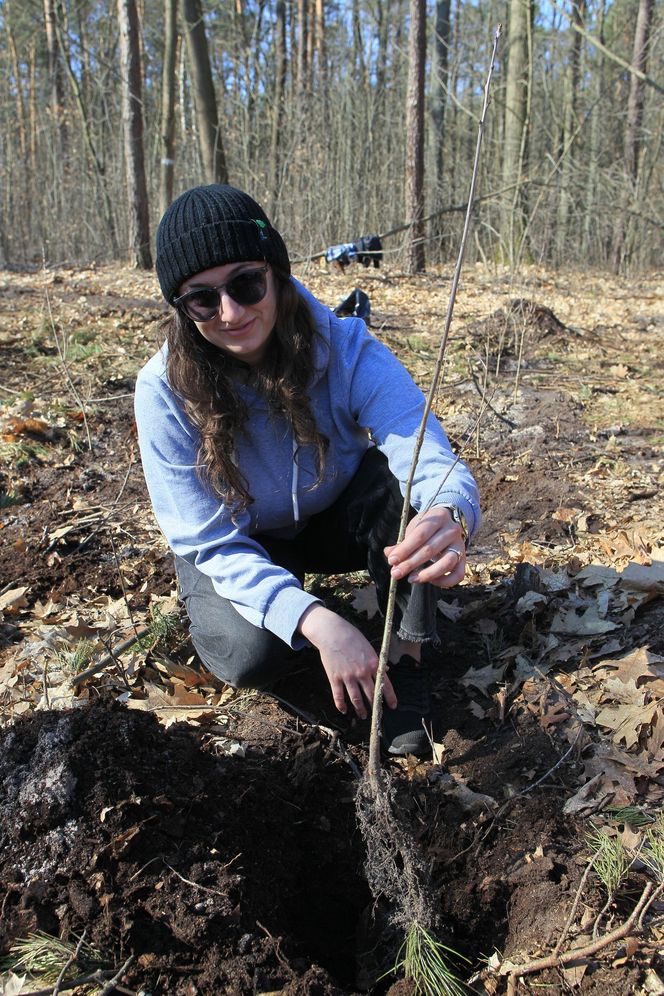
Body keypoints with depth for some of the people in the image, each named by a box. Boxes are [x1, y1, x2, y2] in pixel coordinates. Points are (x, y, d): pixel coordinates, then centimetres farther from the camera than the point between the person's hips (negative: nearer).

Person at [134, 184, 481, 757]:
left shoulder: (346, 349, -26)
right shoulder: (165, 391, -27)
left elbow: (433, 459, -36)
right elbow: (214, 544, -26)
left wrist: (449, 516, -63)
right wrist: (318, 623, -41)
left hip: (336, 524, 1)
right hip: (237, 548, 0)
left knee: (400, 479, -32)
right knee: (253, 656, -29)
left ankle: (406, 659, -12)